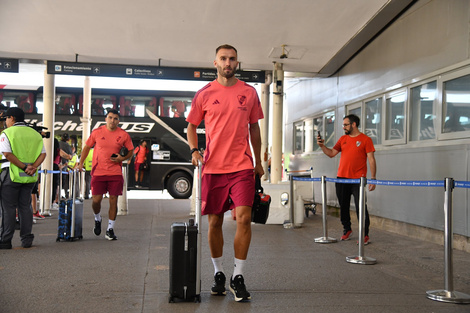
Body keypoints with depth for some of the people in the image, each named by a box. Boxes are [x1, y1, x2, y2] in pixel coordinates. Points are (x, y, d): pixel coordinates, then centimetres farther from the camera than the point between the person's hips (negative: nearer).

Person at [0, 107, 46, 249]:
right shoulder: (35, 134, 11)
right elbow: (43, 154, 2)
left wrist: (24, 167, -16)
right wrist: (33, 167, -9)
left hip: (12, 174, -5)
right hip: (30, 178, 5)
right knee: (25, 206, 11)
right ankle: (27, 239, 11)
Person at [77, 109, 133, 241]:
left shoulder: (123, 135, 1)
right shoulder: (97, 132, 2)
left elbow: (131, 150, 12)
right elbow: (87, 147, 14)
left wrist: (122, 158, -7)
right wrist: (81, 163, 8)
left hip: (115, 173, 0)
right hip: (98, 172, 0)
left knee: (113, 200, -1)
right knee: (96, 199, -2)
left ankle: (110, 229, 11)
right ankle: (97, 219, 31)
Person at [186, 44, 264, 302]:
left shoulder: (249, 93, 8)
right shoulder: (205, 94, 4)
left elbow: (254, 128, 15)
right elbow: (192, 125, 12)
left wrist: (258, 162, 15)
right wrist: (193, 150, -5)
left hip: (242, 166, 0)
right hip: (213, 167, 0)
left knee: (244, 218, -10)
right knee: (214, 222, 7)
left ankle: (238, 277, 3)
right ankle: (218, 273, 24)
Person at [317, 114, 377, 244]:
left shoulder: (365, 139, -2)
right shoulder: (343, 139, 13)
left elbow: (371, 159, -6)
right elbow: (332, 153, 11)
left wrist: (373, 178, -13)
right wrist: (322, 146, -5)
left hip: (358, 179, -6)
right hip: (341, 178, 6)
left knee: (361, 207, -6)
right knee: (343, 206, 13)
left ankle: (365, 235, 3)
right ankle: (347, 230, 29)